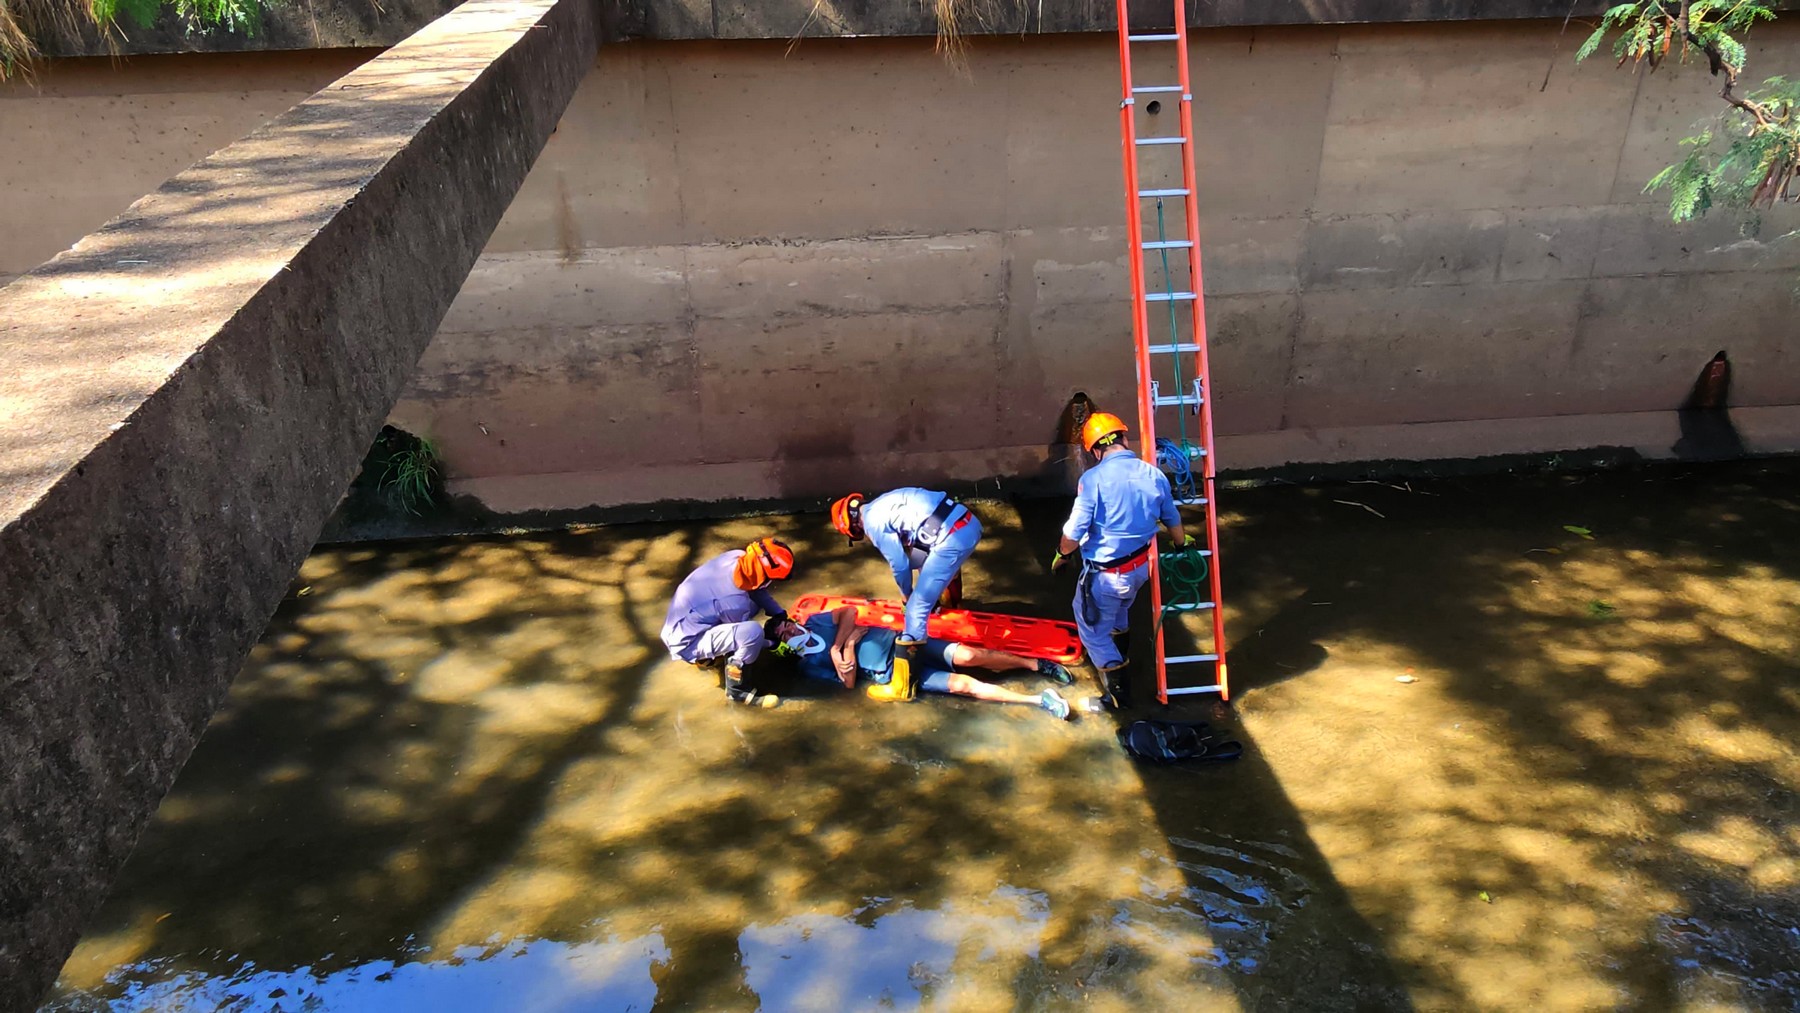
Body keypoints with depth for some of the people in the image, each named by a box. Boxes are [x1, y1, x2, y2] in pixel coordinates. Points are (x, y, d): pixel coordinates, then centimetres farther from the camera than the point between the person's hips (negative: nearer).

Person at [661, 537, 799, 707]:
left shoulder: (737, 557, -14)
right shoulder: (735, 602, -32)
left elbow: (757, 589, 7)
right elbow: (749, 634, -11)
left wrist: (780, 617, 1)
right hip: (687, 643, -9)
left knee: (756, 603, 10)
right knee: (754, 632, -29)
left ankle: (709, 654, 17)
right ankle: (735, 689, -7)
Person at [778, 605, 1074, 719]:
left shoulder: (814, 621, 10)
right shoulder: (809, 665, 2)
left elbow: (849, 611, -2)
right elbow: (848, 683, -7)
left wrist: (836, 645, -13)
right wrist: (847, 646, -21)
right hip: (892, 674, -3)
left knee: (967, 656, -17)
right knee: (963, 684, -17)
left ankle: (1036, 664, -3)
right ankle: (1037, 699, -15)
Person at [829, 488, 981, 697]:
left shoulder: (872, 521, -2)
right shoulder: (883, 506, 24)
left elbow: (899, 565, 3)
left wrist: (907, 595, 22)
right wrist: (913, 592, 35)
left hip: (952, 538, -9)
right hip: (970, 522, 9)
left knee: (916, 610, -5)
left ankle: (902, 685, -4)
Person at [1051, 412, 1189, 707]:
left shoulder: (1093, 479, -23)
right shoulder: (1154, 475, -5)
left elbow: (1074, 531, -20)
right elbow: (1172, 519, 12)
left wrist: (1061, 554, 2)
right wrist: (1182, 543, 34)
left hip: (1106, 574, -6)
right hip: (1141, 567, 6)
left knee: (1093, 627, 14)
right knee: (1121, 606, 36)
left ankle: (1115, 679, 10)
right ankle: (1119, 632, 59)